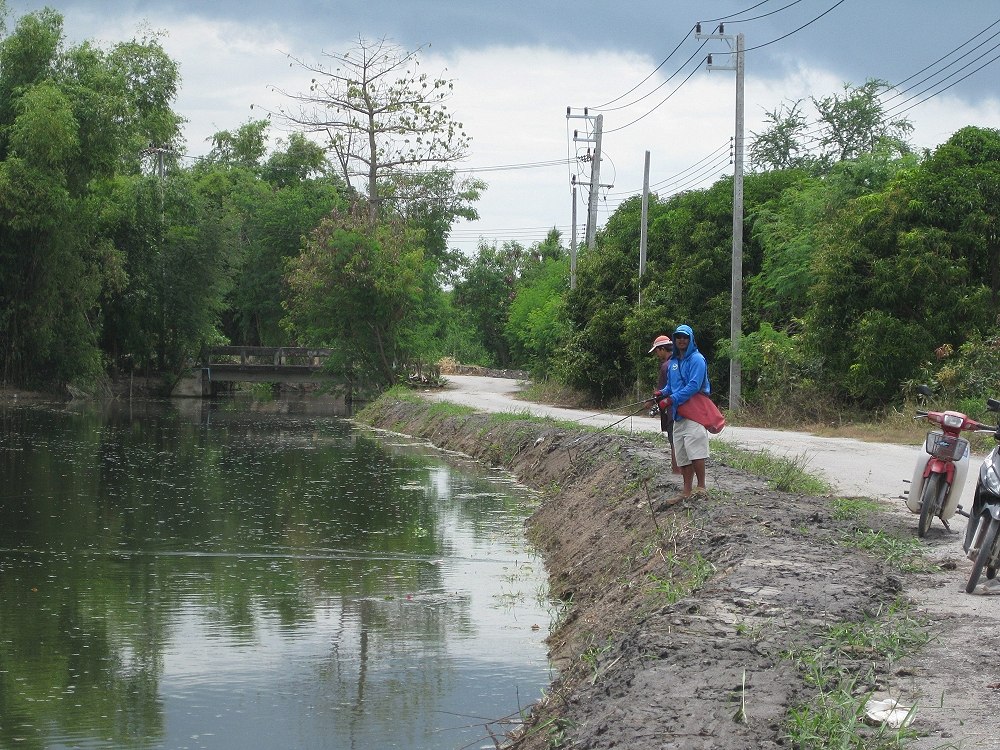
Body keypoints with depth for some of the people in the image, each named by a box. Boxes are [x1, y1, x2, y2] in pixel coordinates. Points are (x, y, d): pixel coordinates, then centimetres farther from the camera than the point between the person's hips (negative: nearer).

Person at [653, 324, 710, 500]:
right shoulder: (672, 362, 17)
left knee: (694, 448, -16)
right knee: (681, 453, 8)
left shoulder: (696, 359, -8)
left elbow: (694, 386, -18)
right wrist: (662, 393, 3)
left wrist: (671, 400, -19)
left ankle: (701, 487, -11)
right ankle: (687, 490, 13)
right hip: (678, 413, 8)